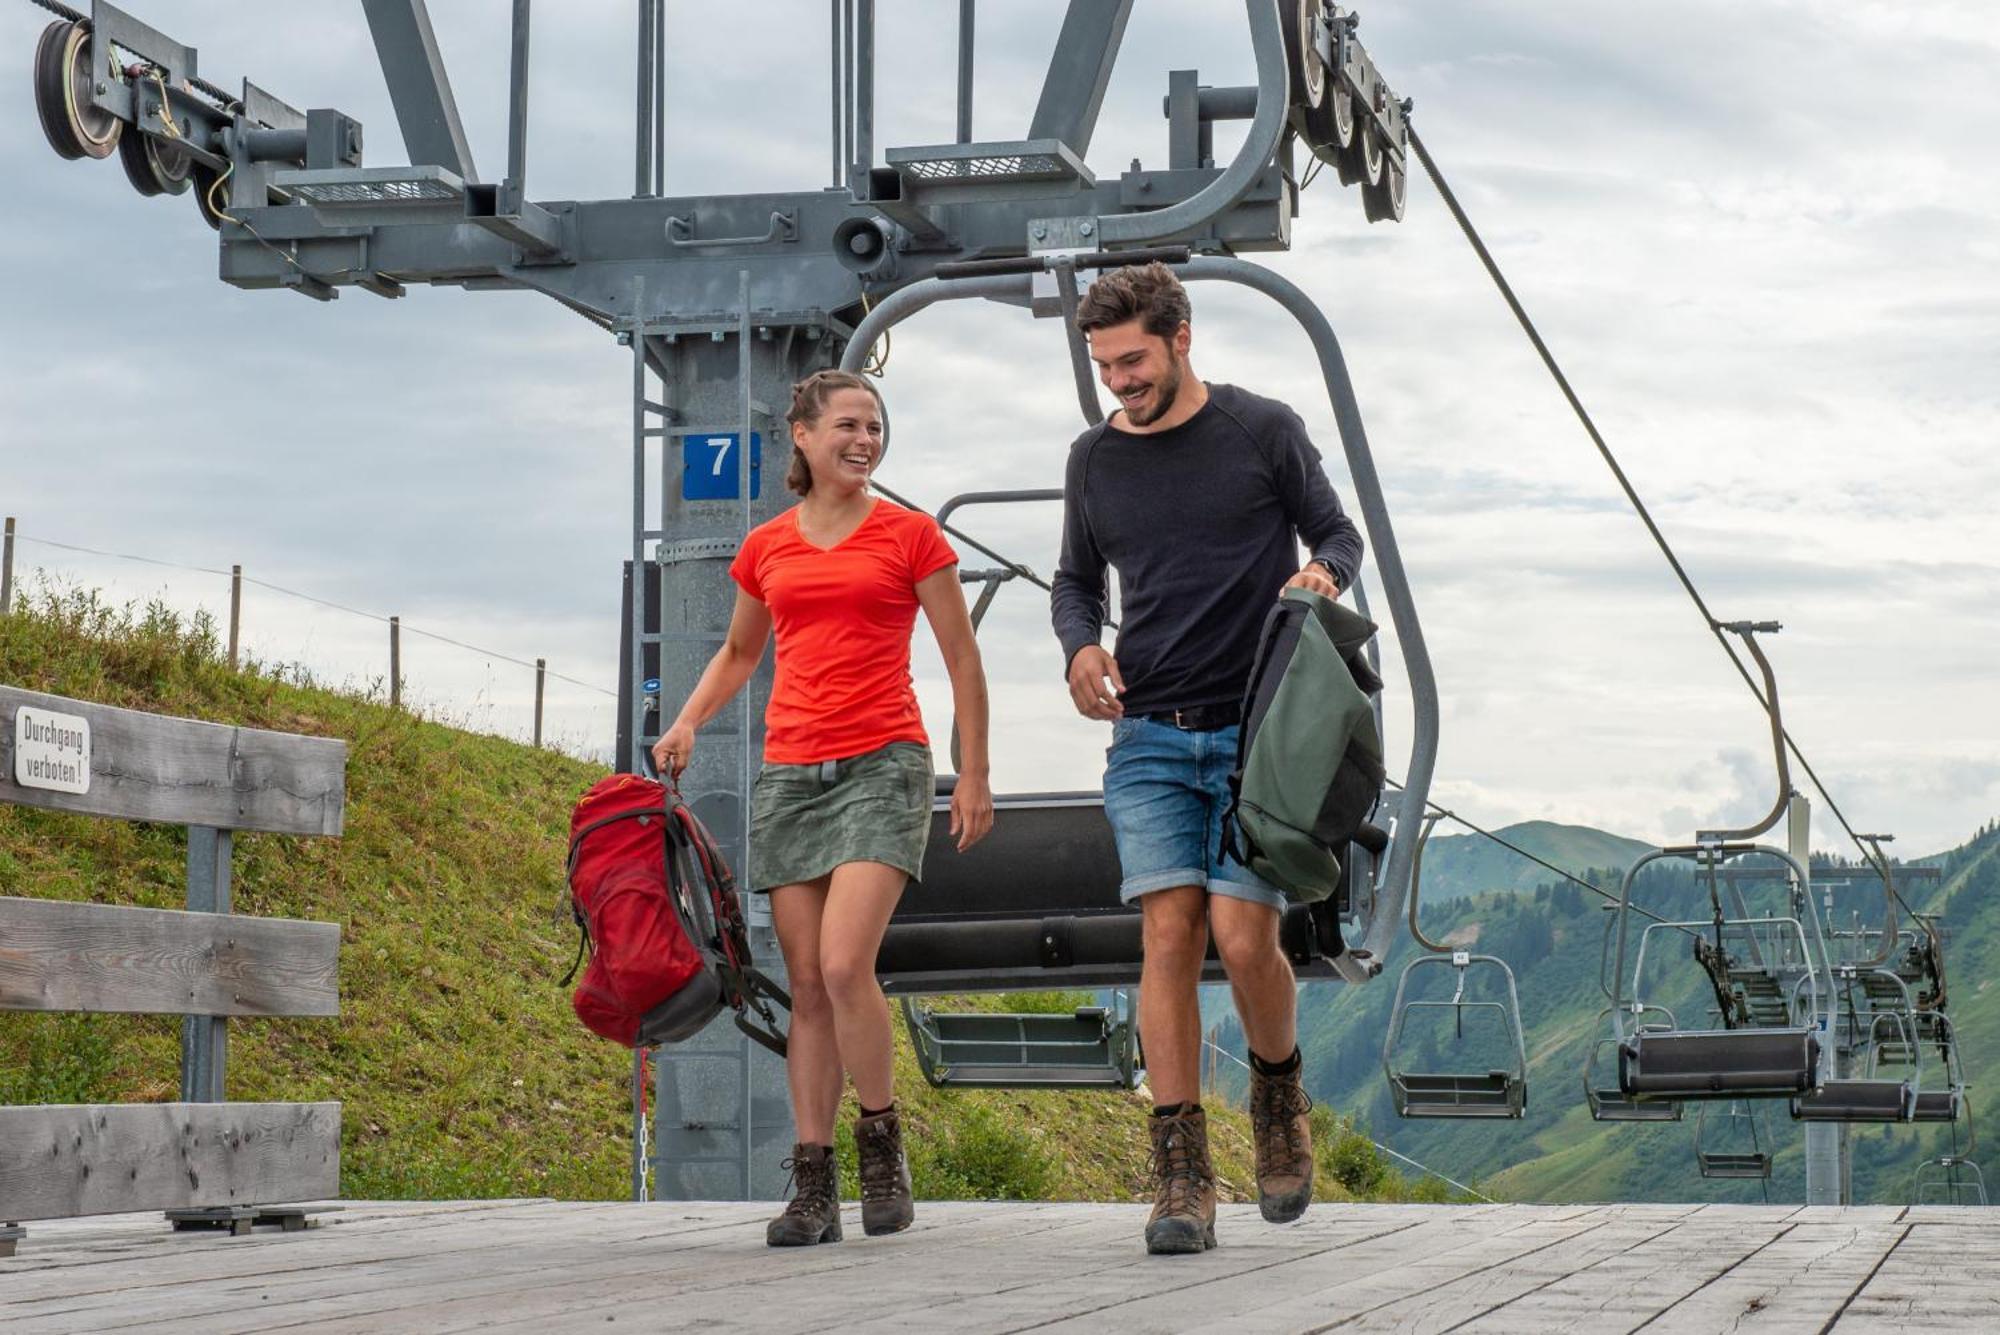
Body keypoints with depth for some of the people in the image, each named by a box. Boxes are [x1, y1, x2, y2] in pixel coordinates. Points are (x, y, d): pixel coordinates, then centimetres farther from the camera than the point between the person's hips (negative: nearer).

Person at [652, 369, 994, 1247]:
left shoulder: (909, 536, 3)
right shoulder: (765, 547, 12)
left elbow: (962, 661, 6)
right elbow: (739, 653, 27)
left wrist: (975, 776, 3)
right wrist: (687, 722, 10)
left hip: (880, 765, -4)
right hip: (790, 771, 4)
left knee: (843, 966, -19)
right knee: (806, 986, 2)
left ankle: (882, 1143, 1)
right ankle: (813, 1187, 6)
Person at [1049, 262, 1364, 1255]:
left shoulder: (1263, 431, 0)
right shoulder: (1094, 459, 9)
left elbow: (1338, 532, 9)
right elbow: (1075, 580, 20)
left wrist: (1322, 572, -15)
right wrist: (1081, 644, -1)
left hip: (1258, 730, -2)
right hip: (1149, 736, 3)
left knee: (1241, 936, -12)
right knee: (1169, 934, -8)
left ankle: (1279, 1092, 20)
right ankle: (1181, 1180, -6)